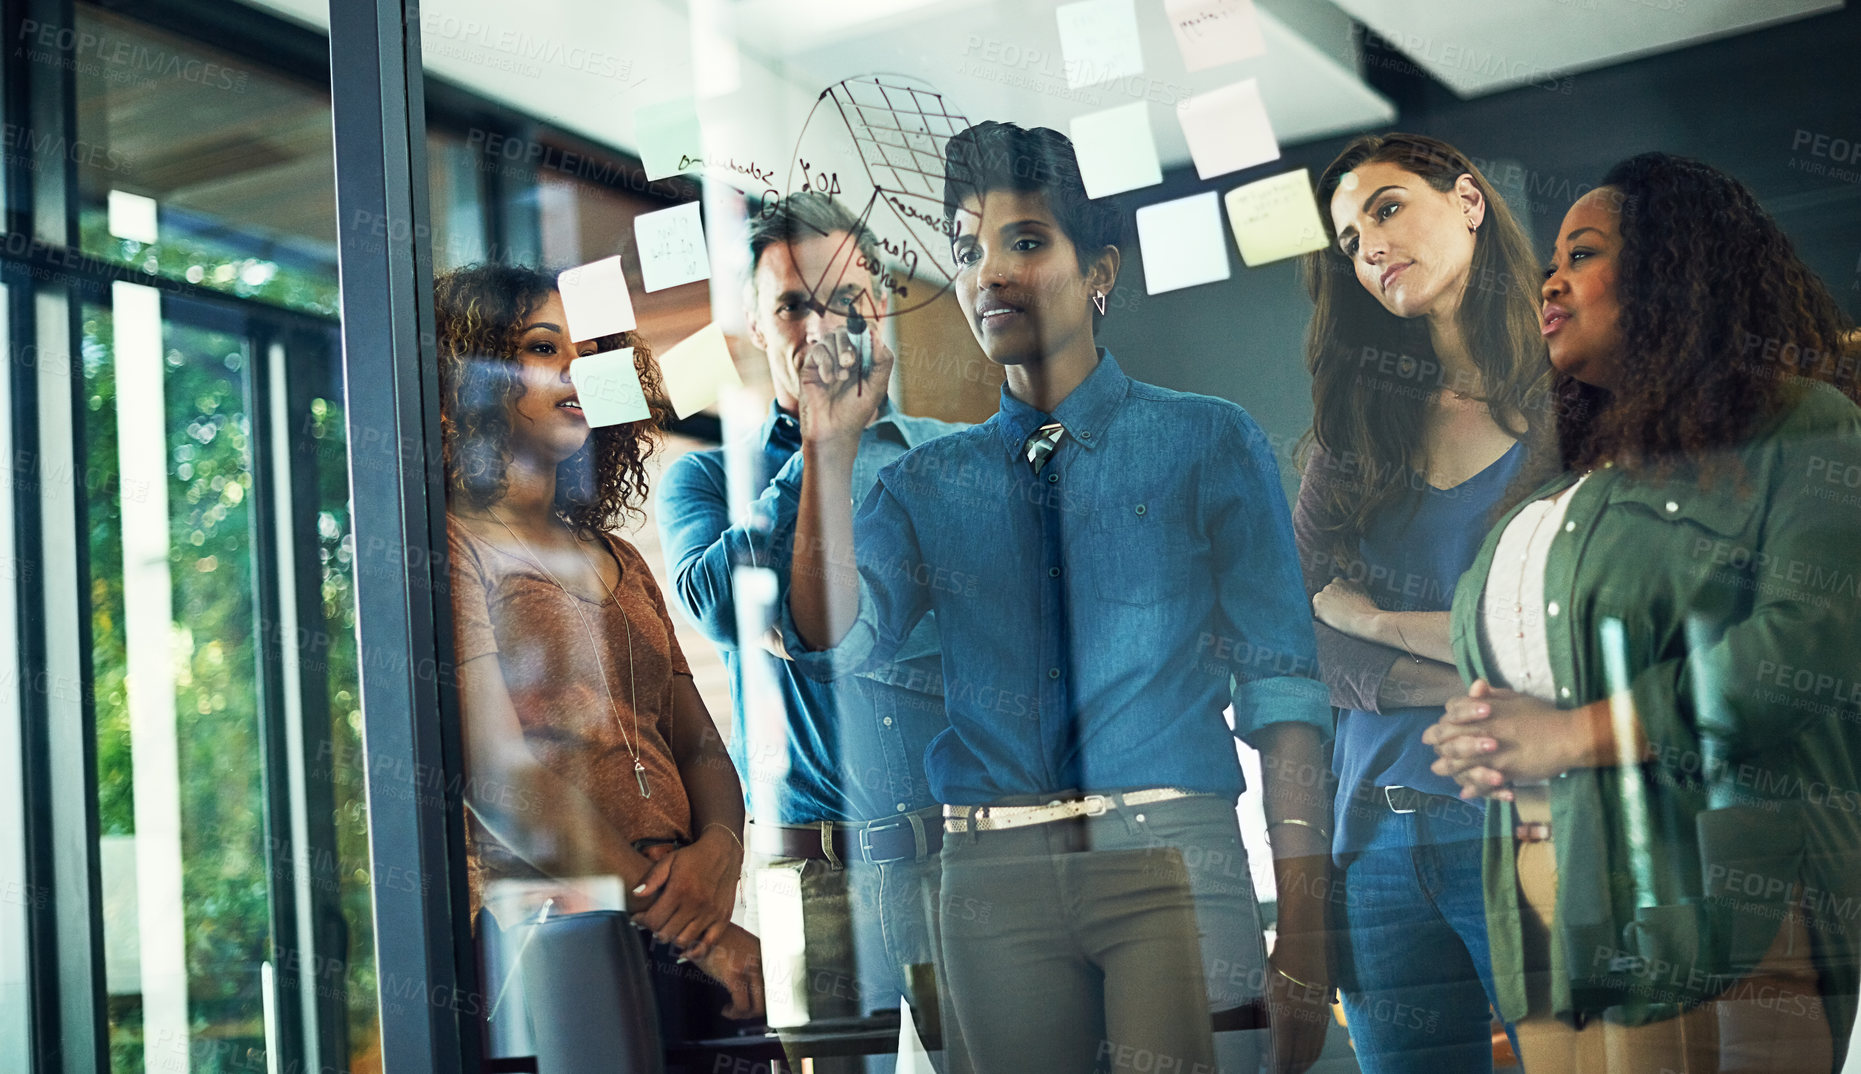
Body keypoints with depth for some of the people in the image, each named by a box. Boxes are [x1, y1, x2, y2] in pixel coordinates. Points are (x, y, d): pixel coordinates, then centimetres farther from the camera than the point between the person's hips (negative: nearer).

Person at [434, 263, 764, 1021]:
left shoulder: (618, 562, 23)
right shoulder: (448, 547, 1)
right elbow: (499, 777, -9)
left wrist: (720, 851, -4)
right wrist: (694, 932, -13)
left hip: (681, 926, 6)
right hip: (545, 945, -6)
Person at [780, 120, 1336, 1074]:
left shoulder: (1207, 444, 5)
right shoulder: (926, 484, 13)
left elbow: (1280, 686, -1)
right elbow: (833, 644, 0)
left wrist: (1301, 938, -8)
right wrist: (830, 452, -8)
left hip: (1168, 855, -2)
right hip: (994, 877, 2)